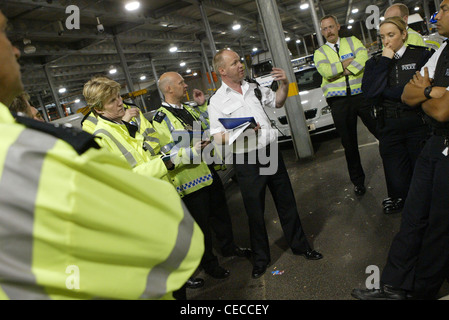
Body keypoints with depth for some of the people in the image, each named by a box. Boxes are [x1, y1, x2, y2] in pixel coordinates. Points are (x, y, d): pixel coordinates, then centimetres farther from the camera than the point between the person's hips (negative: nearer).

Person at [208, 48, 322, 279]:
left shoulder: (253, 88, 9)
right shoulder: (217, 101, -6)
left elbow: (277, 102, 22)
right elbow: (217, 138, -10)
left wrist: (284, 85, 4)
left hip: (271, 152, 4)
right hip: (247, 162, -4)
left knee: (286, 202, 15)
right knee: (255, 211, 9)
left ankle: (299, 245, 35)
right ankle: (260, 259, 29)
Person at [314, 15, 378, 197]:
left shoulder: (352, 41, 13)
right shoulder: (320, 53, 10)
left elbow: (363, 56, -6)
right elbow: (325, 71, -10)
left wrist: (347, 68, -16)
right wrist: (350, 61, -7)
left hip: (361, 94, 0)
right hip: (339, 101, 0)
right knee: (349, 143, 6)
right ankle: (358, 180, 19)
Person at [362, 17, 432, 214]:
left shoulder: (422, 54, 2)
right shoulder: (374, 62, 10)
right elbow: (369, 92, -8)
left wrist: (385, 91, -6)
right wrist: (384, 61, -7)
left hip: (418, 125, -2)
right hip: (389, 129, 2)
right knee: (398, 184, 2)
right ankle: (399, 201, 33)